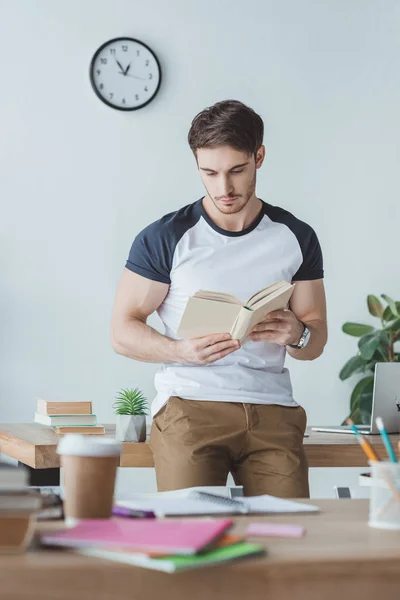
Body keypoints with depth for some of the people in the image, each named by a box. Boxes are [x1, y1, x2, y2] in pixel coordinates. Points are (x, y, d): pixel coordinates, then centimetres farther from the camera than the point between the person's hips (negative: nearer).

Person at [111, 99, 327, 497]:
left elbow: (316, 341, 16)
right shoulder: (164, 239, 3)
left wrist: (297, 335, -8)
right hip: (189, 406, -2)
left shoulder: (296, 238, 11)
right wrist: (183, 351, -16)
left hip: (272, 408, 2)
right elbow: (123, 333, 3)